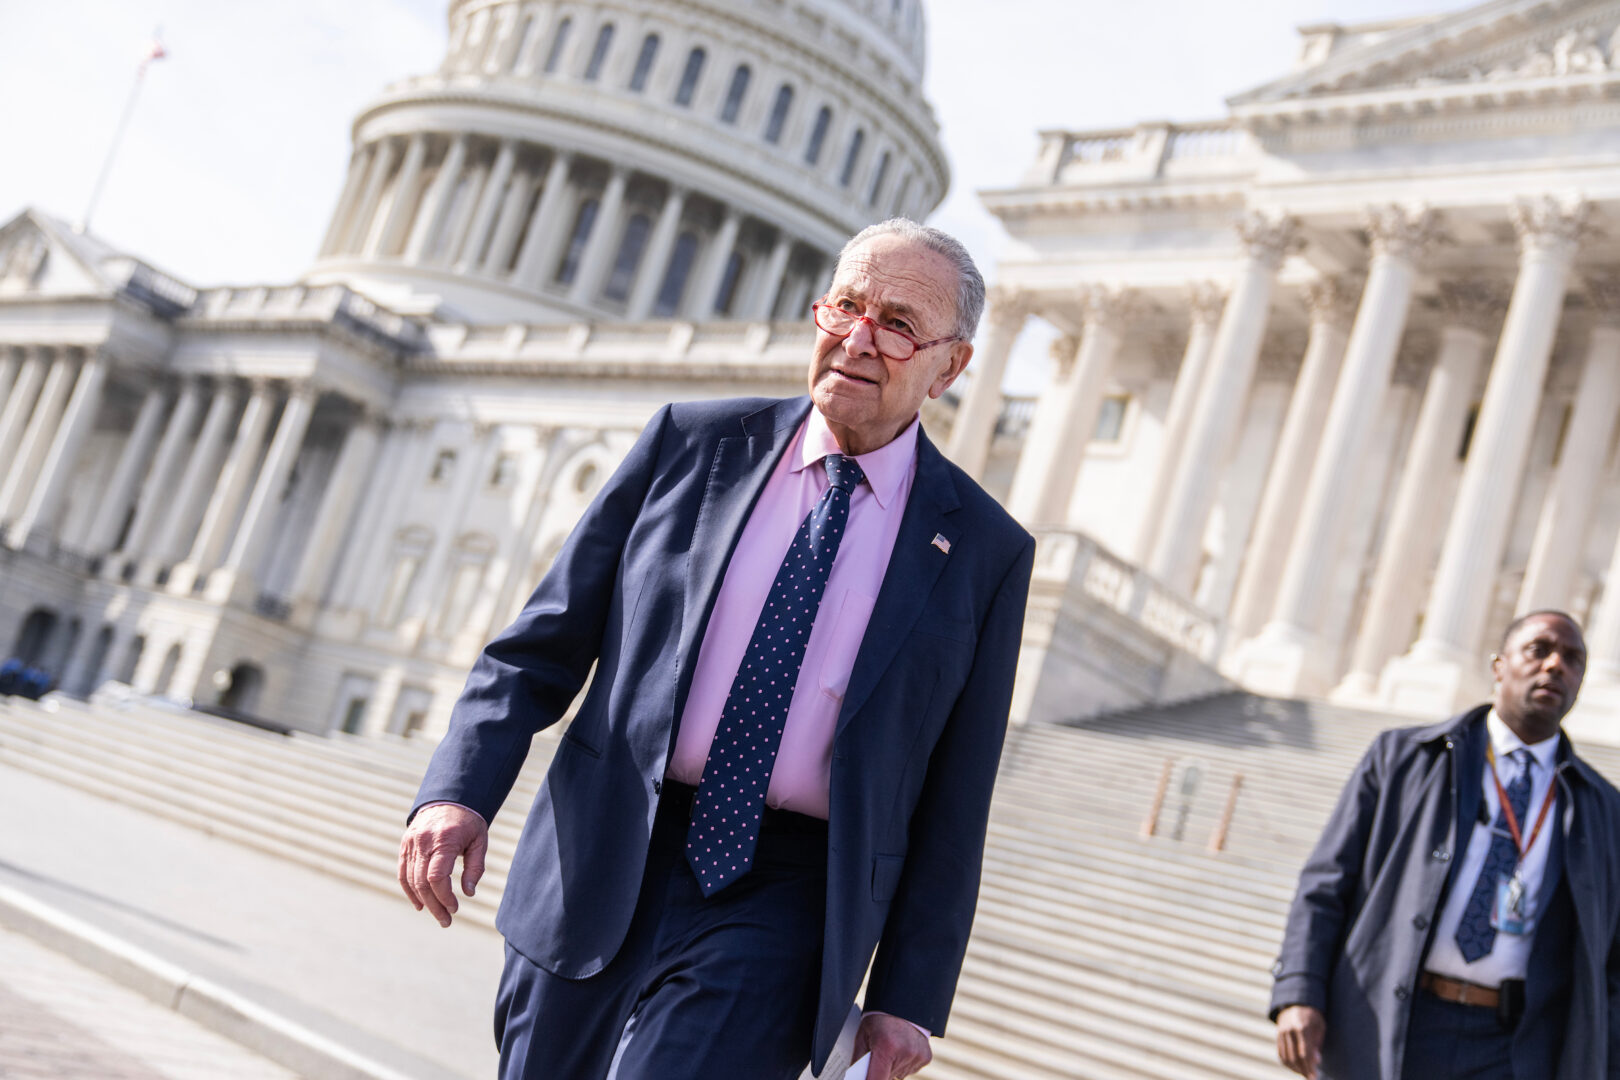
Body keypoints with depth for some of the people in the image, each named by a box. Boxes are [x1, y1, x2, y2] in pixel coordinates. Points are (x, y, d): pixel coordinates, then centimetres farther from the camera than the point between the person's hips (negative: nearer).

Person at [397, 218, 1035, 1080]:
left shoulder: (983, 552, -1)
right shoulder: (692, 444, 2)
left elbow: (952, 801, 2)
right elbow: (543, 644, 3)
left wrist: (909, 999, 1)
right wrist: (459, 787, -11)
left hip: (779, 910, -2)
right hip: (600, 874, 2)